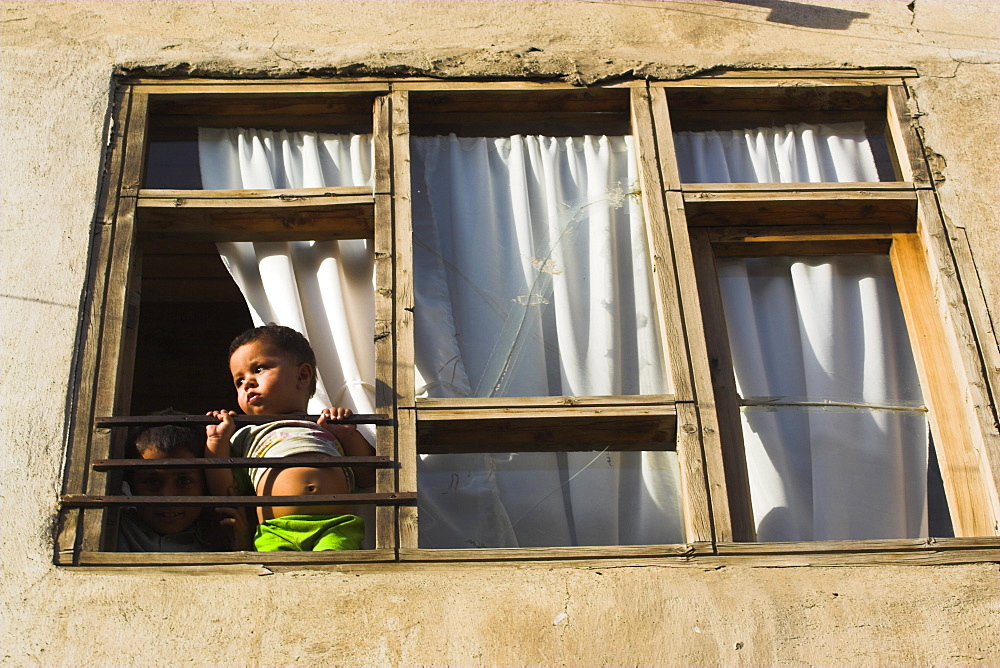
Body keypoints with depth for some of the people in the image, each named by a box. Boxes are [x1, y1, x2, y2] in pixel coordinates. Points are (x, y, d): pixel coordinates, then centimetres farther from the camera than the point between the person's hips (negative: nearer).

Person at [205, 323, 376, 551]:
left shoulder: (329, 429, 32)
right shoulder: (245, 437, 34)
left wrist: (350, 434, 13)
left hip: (336, 526, 0)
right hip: (277, 531, 0)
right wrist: (217, 443, 13)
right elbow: (225, 495, 20)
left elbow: (370, 479, 23)